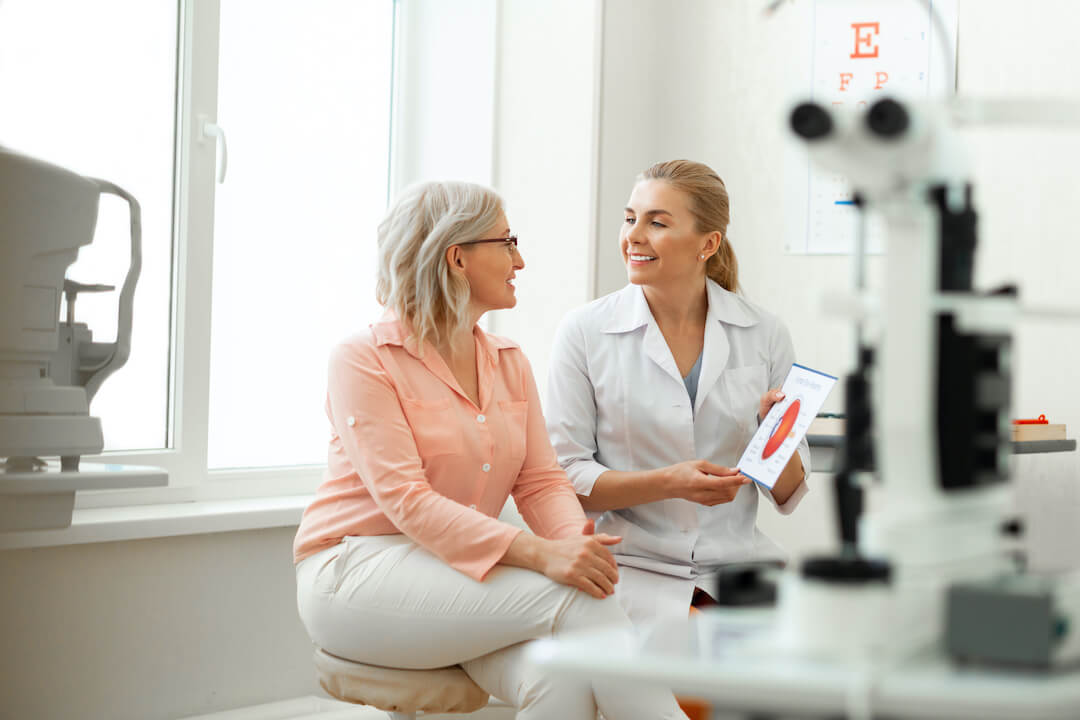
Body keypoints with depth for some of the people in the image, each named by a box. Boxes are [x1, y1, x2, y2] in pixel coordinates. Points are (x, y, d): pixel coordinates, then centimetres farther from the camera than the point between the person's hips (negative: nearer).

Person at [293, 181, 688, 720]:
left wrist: (578, 540, -20)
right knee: (569, 598, -28)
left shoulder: (509, 363, 13)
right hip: (358, 570, -5)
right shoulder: (363, 360, -8)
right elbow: (406, 501, -20)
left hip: (465, 577, 6)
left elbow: (541, 481, 6)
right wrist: (540, 554, -31)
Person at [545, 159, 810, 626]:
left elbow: (789, 496, 9)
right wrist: (668, 483, -18)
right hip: (632, 564, -3)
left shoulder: (764, 334, 4)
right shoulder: (584, 332, -1)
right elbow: (564, 477, -4)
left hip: (737, 561, 3)